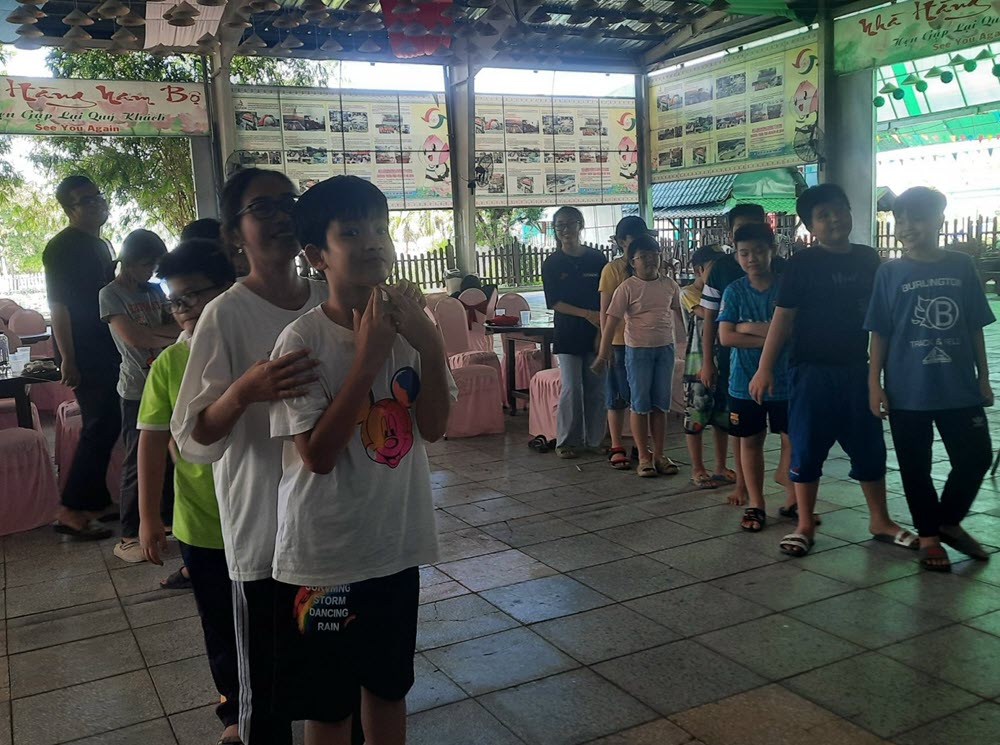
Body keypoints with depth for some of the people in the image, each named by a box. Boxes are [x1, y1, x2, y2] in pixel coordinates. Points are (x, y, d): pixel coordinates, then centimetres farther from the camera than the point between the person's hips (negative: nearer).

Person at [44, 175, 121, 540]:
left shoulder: (100, 245, 16)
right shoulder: (61, 247, -12)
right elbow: (58, 306, -17)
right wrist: (67, 360, -22)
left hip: (108, 351, 9)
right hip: (84, 354, -9)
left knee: (107, 426, 12)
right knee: (100, 427, -9)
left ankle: (94, 501, 24)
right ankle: (71, 510, -2)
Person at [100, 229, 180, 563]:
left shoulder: (155, 290, 15)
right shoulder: (110, 294, -5)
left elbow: (174, 325, 9)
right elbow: (132, 337, -16)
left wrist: (148, 332, -10)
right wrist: (171, 335, -7)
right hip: (137, 389, -6)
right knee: (138, 462, -3)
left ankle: (169, 517, 26)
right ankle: (128, 537, 6)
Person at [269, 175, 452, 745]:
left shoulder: (408, 326, -2)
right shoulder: (303, 340, -17)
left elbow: (434, 428, -4)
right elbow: (317, 454, -21)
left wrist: (430, 345, -18)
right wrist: (367, 358, -25)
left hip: (397, 541, 5)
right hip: (325, 550, -4)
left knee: (389, 682, 22)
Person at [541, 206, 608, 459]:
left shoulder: (597, 258, 4)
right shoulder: (552, 263, 1)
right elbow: (554, 302, -5)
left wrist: (603, 324, -10)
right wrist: (587, 314, -17)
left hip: (596, 333, 1)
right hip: (567, 335, -1)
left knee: (597, 388, 3)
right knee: (571, 389, -4)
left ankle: (594, 440, 15)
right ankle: (567, 441, 8)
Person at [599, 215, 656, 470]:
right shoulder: (613, 269, -5)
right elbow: (605, 310, -6)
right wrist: (606, 344, -11)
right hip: (621, 342, -4)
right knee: (618, 396, 4)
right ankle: (616, 448, 12)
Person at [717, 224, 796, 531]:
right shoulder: (734, 291, -3)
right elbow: (726, 337, -11)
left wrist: (750, 327, -14)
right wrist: (772, 336, -14)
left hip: (784, 380, 0)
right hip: (745, 382, 1)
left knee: (792, 440, 7)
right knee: (750, 441, 9)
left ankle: (792, 500, 23)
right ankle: (756, 504, 21)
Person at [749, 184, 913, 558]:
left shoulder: (867, 258, 6)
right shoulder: (803, 264, -6)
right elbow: (783, 317, -7)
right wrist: (764, 368, -11)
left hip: (858, 369, 4)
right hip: (814, 371, -4)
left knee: (869, 446, 11)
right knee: (808, 448, 2)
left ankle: (880, 520, 27)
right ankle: (805, 525, 15)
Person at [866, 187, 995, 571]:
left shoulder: (961, 266, 2)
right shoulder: (891, 272, -3)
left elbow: (975, 328, 7)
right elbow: (879, 333, -2)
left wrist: (983, 378, 7)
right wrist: (874, 384, -6)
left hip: (960, 388, 2)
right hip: (907, 391, -2)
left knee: (976, 457, 7)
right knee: (916, 467, 8)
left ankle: (949, 522, 30)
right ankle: (928, 535, 26)